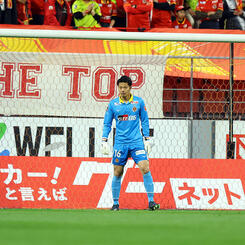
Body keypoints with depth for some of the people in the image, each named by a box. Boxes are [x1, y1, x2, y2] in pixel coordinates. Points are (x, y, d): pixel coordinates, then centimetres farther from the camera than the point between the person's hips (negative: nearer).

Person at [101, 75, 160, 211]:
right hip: (120, 143, 1)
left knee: (145, 169, -13)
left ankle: (151, 201, -8)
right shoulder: (113, 104, 3)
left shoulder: (139, 102, 3)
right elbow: (107, 124, 9)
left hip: (136, 142, -1)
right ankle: (115, 203, 14)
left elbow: (145, 121, 11)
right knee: (117, 173, 2)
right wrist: (104, 141, 2)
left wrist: (147, 139, 7)